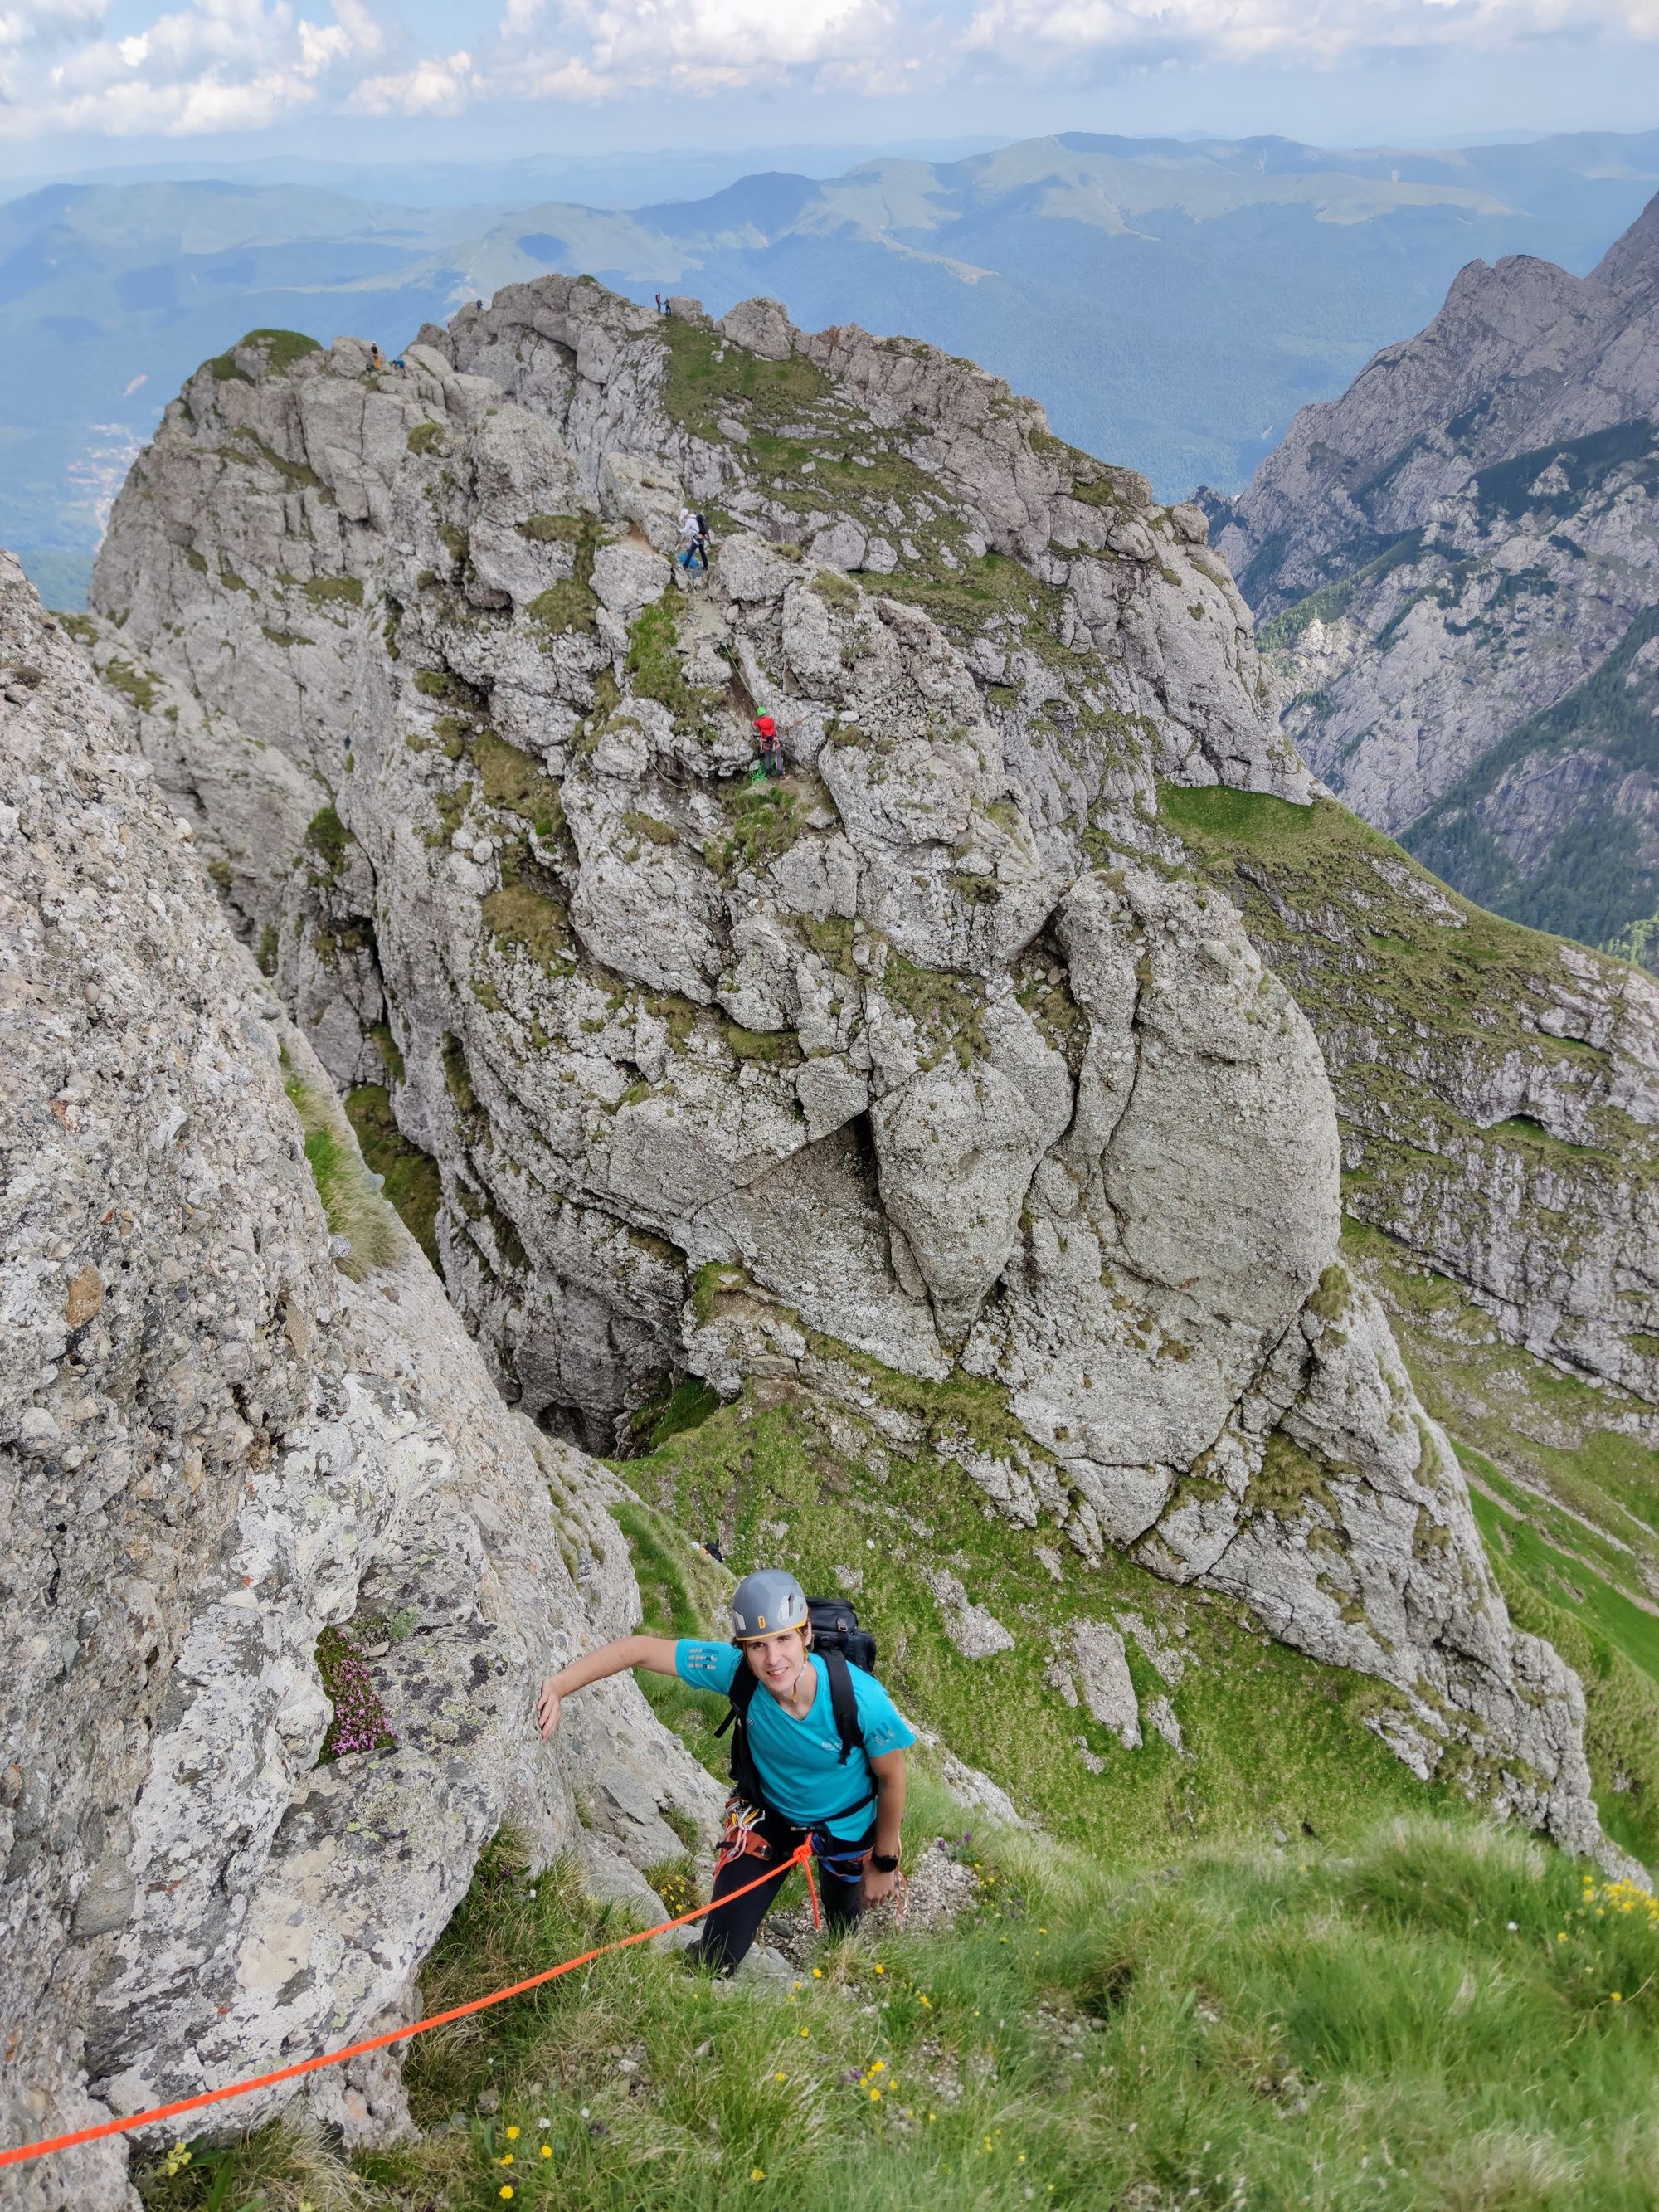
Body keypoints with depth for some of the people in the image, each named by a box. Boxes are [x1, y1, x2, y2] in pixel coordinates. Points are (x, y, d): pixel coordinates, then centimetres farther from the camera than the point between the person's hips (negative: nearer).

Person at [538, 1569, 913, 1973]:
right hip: (767, 1814, 1)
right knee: (719, 1954, -1)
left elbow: (892, 1778, -20)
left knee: (843, 1935, 26)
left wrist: (884, 1863, -7)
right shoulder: (735, 1670, -36)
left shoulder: (862, 1698, -39)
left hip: (846, 1827, 0)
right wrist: (558, 1686, -42)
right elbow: (640, 1648, -30)